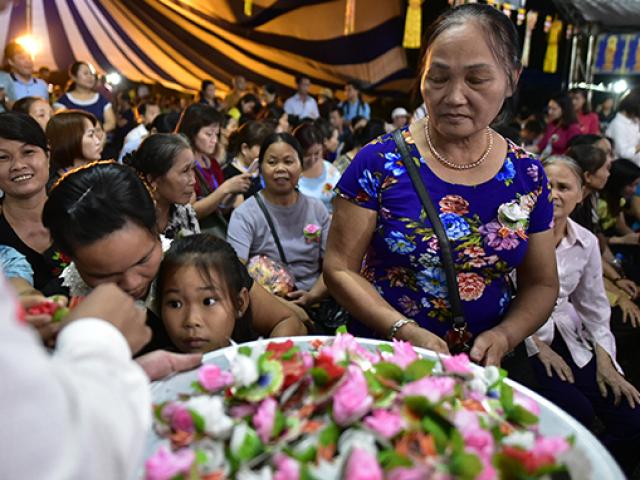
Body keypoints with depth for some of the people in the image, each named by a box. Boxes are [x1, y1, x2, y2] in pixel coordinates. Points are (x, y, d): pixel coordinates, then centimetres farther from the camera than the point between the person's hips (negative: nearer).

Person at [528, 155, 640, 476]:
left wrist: (604, 359, 4)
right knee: (578, 412, -23)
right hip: (521, 340, -5)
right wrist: (539, 347, -9)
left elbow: (595, 307, 14)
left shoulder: (587, 242, 8)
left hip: (569, 340, 6)